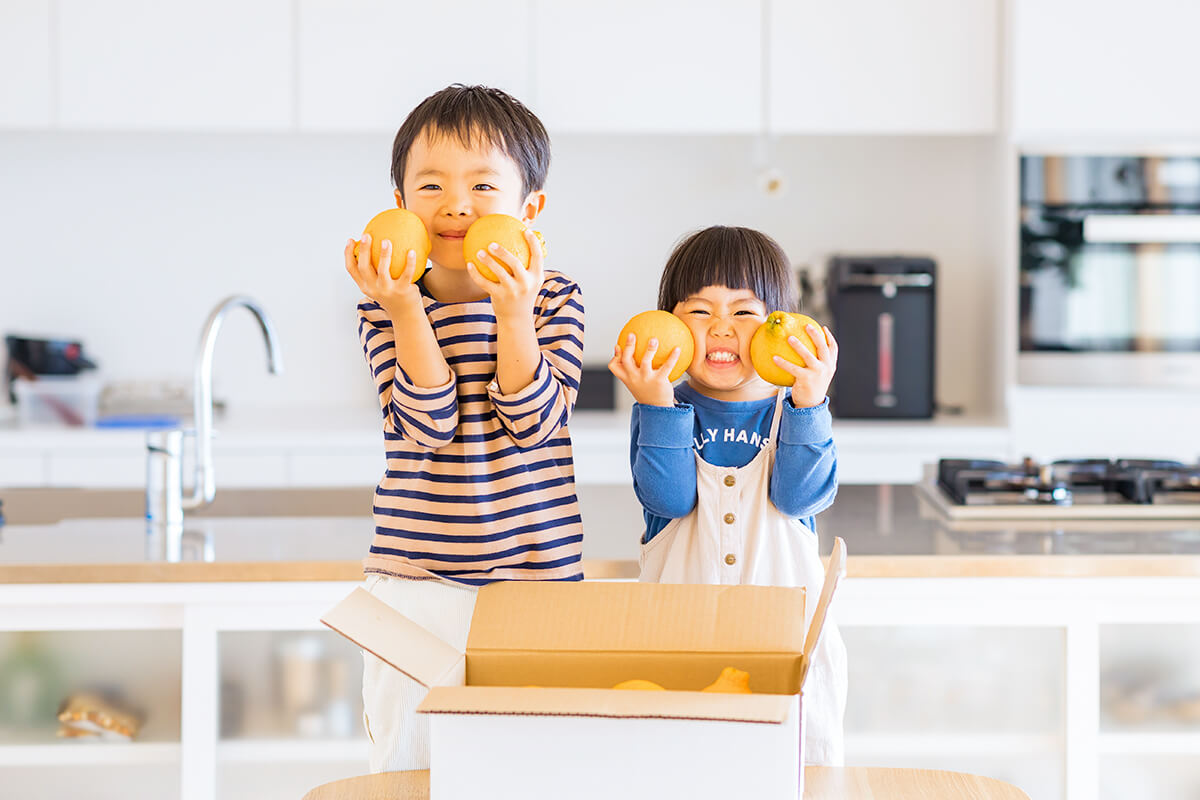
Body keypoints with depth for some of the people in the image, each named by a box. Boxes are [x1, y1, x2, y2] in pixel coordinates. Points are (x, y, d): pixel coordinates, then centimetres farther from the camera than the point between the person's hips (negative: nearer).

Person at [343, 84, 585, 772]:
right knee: (409, 764, 6)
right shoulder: (386, 311, 0)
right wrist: (405, 311, -22)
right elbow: (428, 425, -13)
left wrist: (513, 314, -22)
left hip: (536, 573, 0)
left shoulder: (556, 298, 0)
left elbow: (536, 422, -12)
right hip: (415, 580, 0)